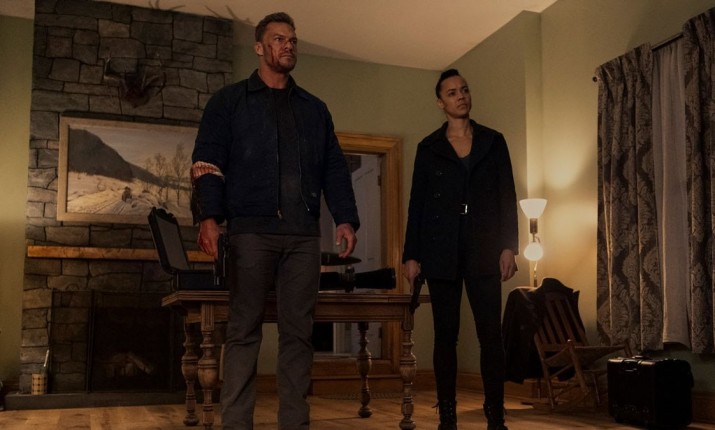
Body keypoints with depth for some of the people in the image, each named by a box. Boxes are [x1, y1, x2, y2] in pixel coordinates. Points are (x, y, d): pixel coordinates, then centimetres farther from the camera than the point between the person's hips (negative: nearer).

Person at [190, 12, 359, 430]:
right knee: (244, 330, -1)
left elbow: (335, 169, 16)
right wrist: (209, 216, -16)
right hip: (252, 229, -3)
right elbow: (207, 161, 0)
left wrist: (346, 218, 1)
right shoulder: (230, 101, 10)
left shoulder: (314, 109, 21)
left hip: (304, 234, 3)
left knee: (299, 331, 2)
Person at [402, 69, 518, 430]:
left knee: (491, 335, -5)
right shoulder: (428, 148, 9)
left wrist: (509, 246, -3)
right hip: (441, 253, 0)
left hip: (483, 250, 0)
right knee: (445, 335, 2)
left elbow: (507, 197, 7)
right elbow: (417, 203, 7)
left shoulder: (493, 141, 11)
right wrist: (411, 255, 1)